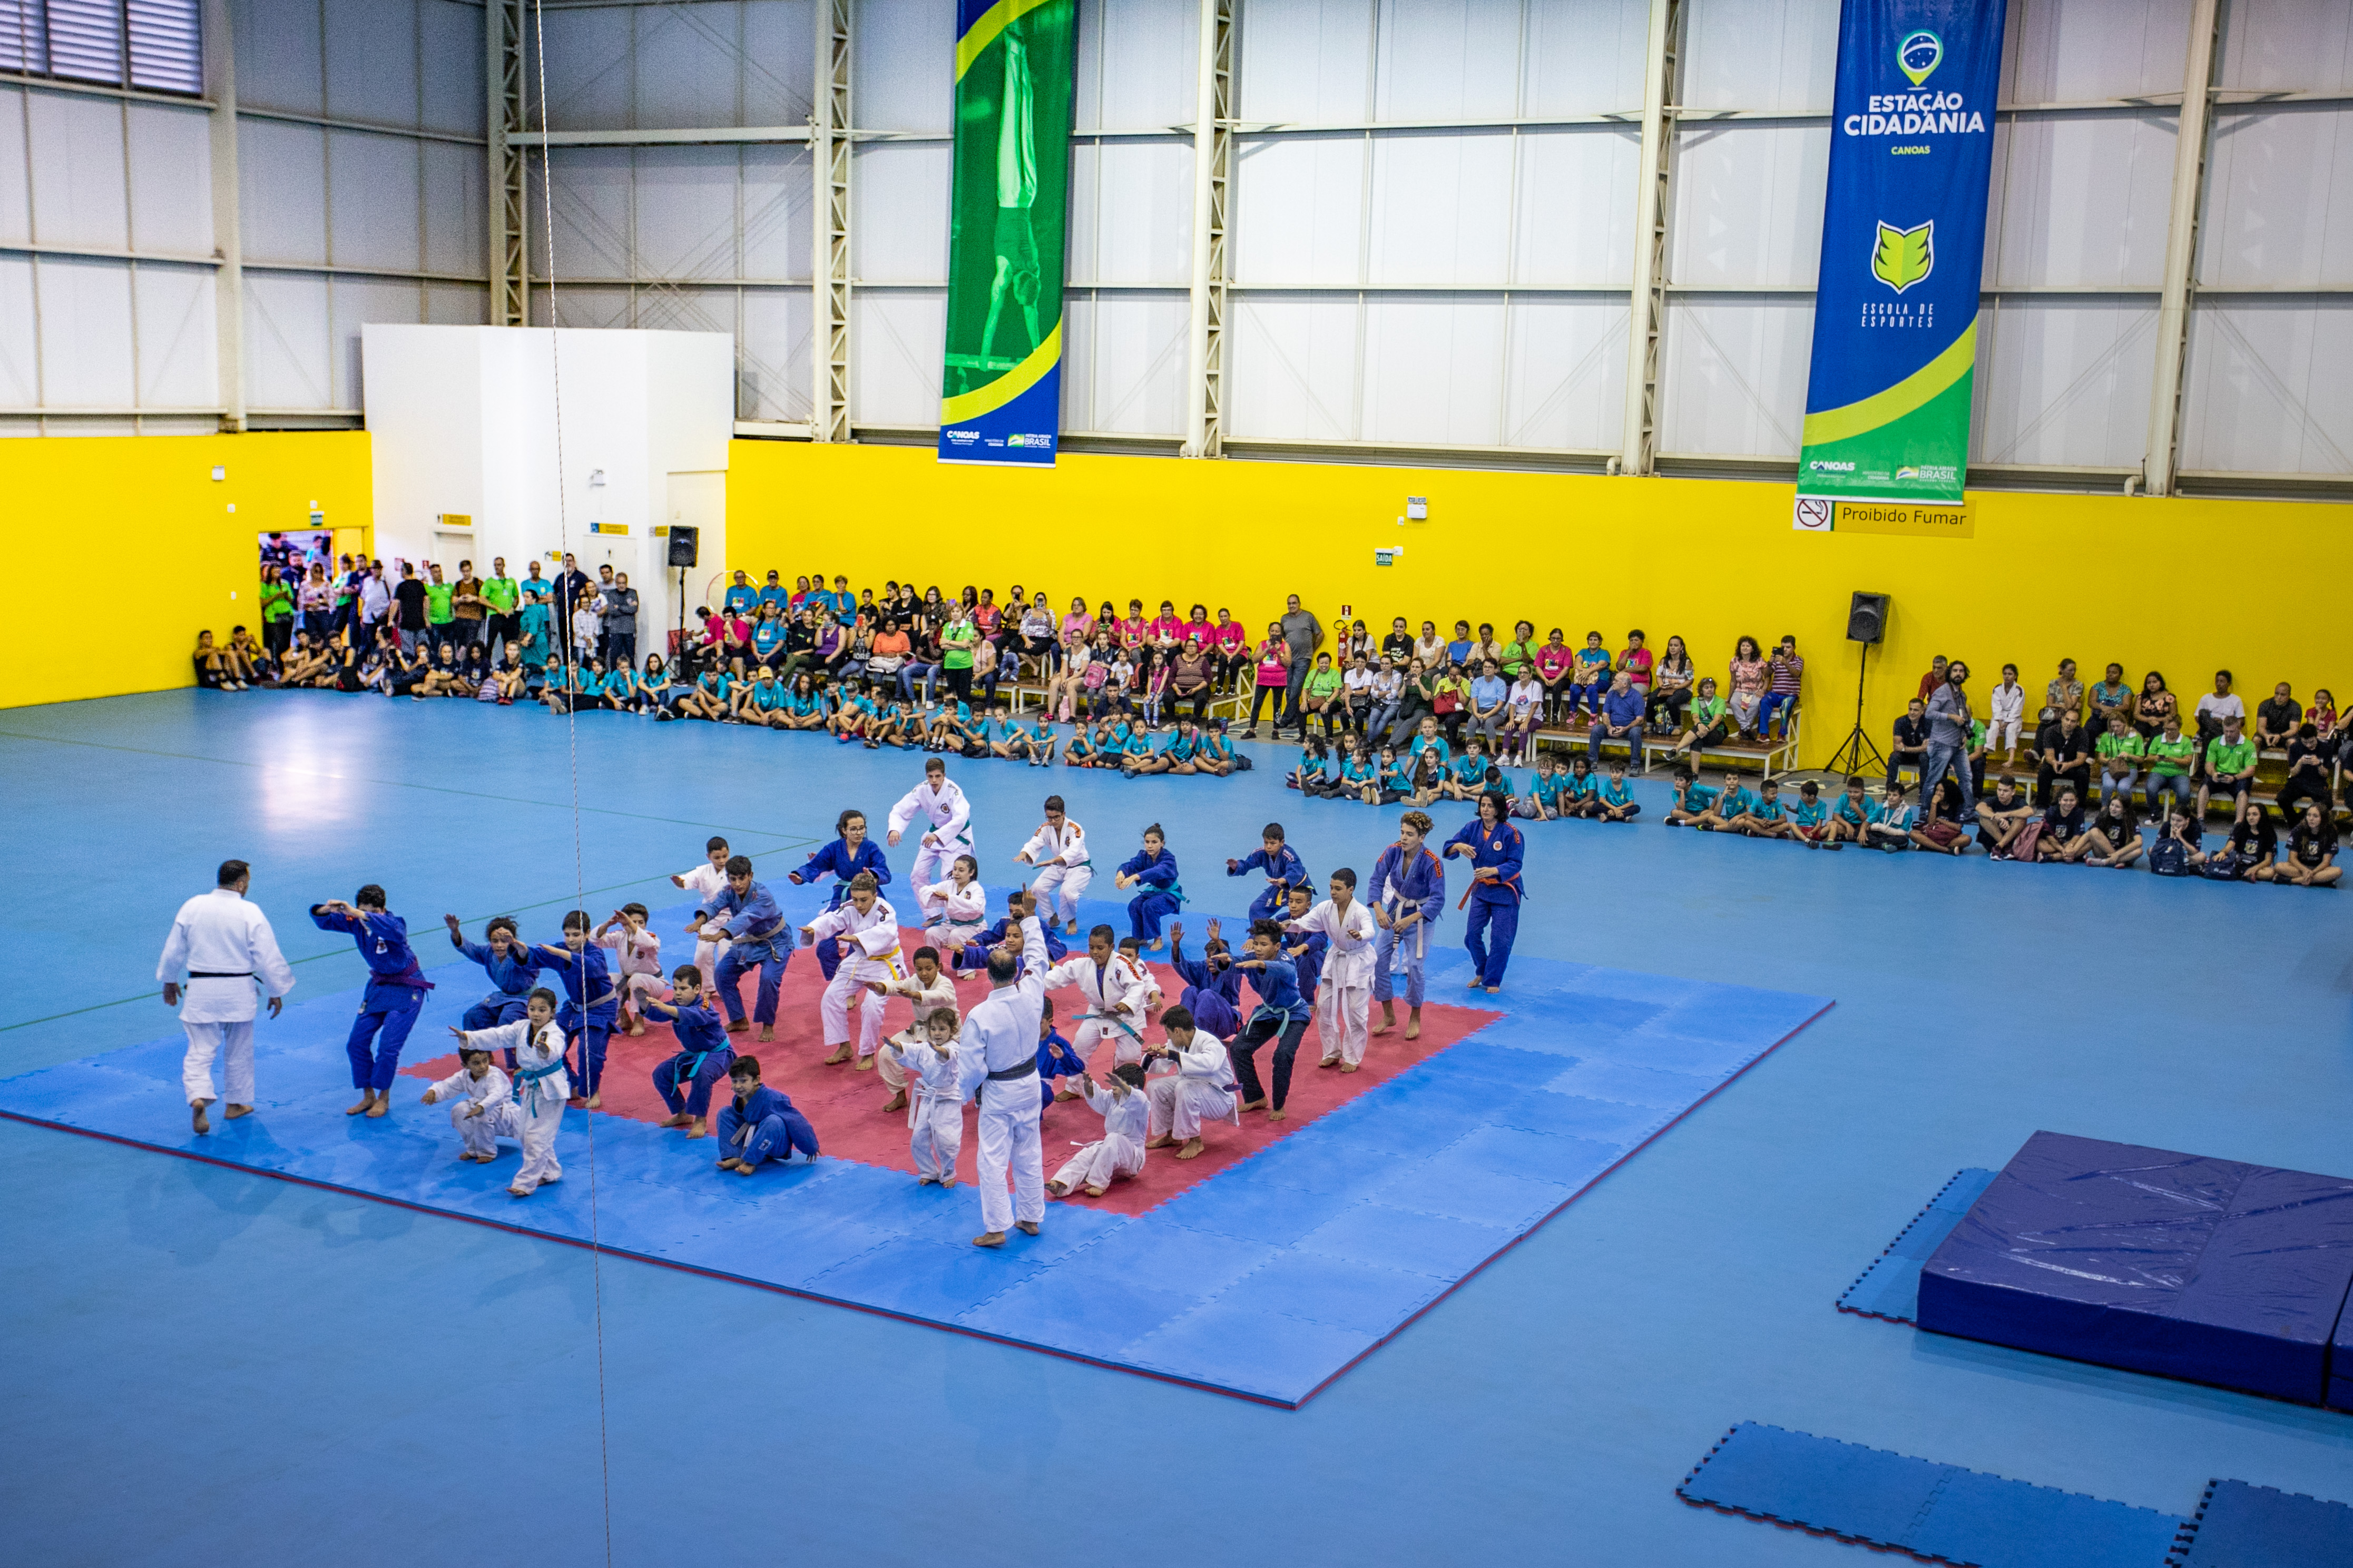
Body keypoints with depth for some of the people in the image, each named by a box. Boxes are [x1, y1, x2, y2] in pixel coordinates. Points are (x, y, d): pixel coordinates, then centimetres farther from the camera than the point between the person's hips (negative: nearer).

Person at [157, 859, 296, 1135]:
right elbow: (268, 957, -9)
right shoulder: (250, 913, -12)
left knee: (200, 1050, 3)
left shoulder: (192, 907, -3)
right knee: (239, 1051, 16)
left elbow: (173, 950, 6)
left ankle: (198, 1098, -20)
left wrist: (169, 981, 23)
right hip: (238, 992, -1)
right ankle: (237, 1104, 29)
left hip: (200, 989, 1)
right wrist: (276, 992, 4)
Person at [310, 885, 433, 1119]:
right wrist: (325, 910, -31)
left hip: (406, 989, -7)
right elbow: (324, 922, -6)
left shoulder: (394, 923, -25)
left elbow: (394, 930, -50)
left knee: (388, 1046, -12)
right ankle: (368, 1097, 18)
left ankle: (383, 1097, 8)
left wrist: (358, 913, -56)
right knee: (357, 1043, 4)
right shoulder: (355, 922, -8)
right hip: (379, 986, 7)